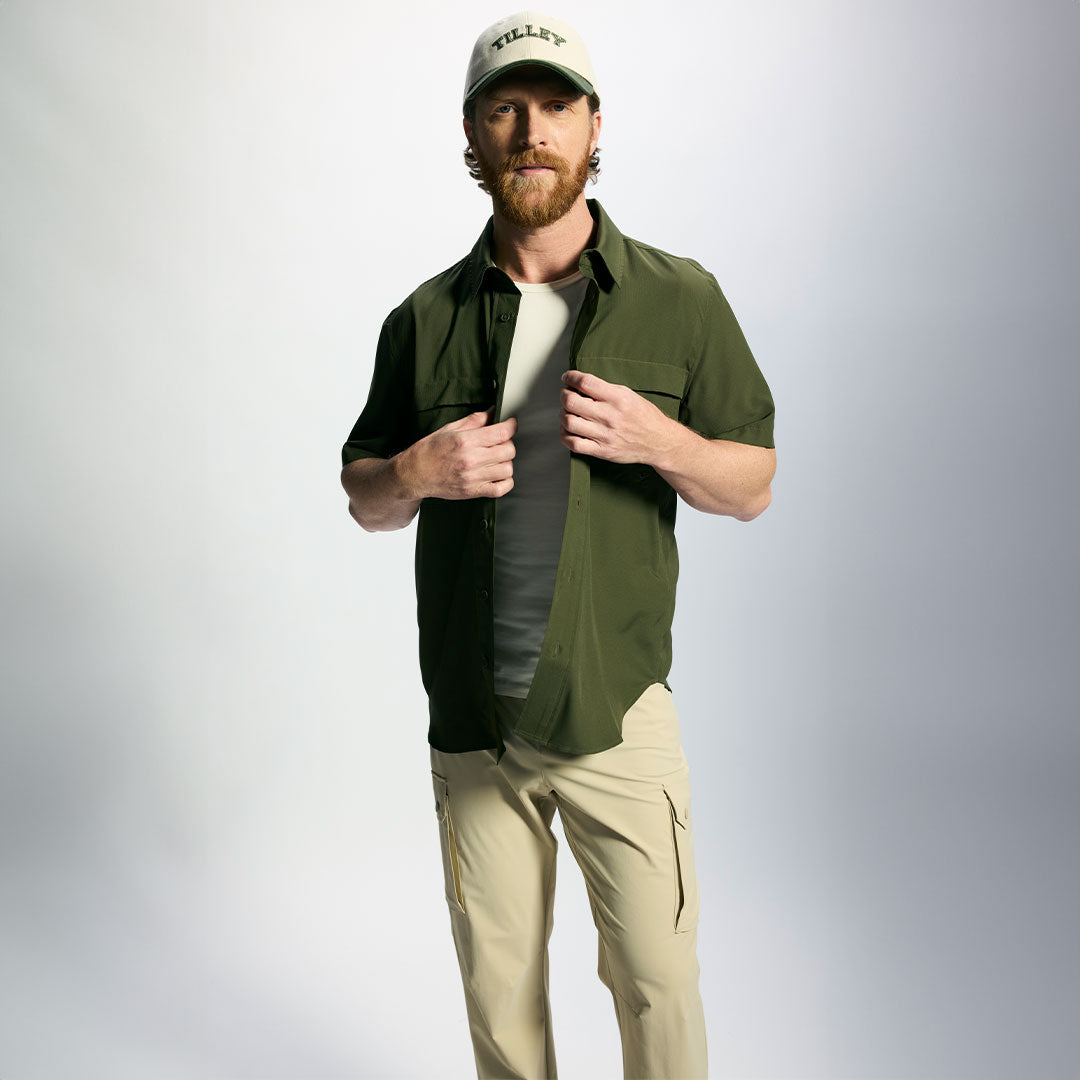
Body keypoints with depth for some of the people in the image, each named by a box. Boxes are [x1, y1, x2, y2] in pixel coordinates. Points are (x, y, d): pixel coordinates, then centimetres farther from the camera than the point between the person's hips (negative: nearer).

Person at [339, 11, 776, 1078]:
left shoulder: (680, 298, -2)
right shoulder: (425, 318, 4)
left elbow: (752, 486, 3)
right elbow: (362, 498, 12)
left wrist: (657, 440, -17)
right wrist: (417, 472, -11)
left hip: (616, 710, -2)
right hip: (470, 716, 2)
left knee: (656, 979, 8)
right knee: (497, 982, 16)